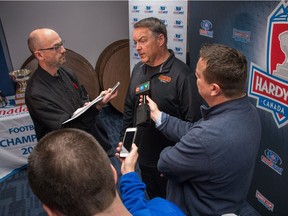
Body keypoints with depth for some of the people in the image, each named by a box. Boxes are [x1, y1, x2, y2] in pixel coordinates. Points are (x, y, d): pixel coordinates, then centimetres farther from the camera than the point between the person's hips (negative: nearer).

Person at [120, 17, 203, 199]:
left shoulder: (182, 75, -21)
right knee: (153, 202, 27)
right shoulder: (138, 70, 3)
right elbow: (129, 110, 12)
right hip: (143, 156, 7)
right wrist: (123, 141, 10)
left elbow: (193, 123, -21)